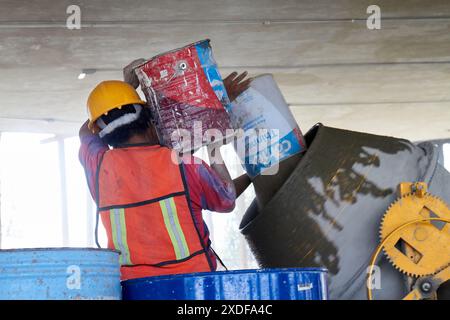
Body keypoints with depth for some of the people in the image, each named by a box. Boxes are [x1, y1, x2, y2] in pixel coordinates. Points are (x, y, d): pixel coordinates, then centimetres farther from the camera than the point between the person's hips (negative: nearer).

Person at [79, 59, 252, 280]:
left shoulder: (99, 166, 4)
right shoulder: (182, 165, -2)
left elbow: (87, 132, 29)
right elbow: (227, 200, 16)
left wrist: (128, 83, 34)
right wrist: (215, 152, 27)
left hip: (132, 286, 2)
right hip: (192, 279, -2)